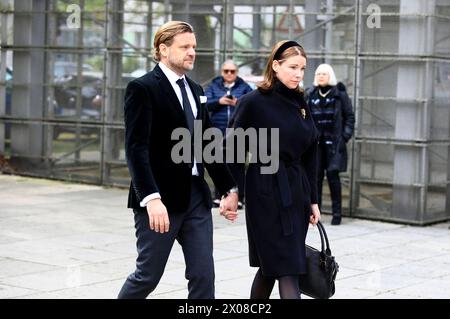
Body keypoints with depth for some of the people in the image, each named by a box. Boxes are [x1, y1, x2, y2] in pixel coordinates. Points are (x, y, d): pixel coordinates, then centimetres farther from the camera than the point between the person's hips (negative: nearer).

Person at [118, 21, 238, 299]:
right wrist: (151, 198, -28)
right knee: (148, 275, 4)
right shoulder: (143, 88, -9)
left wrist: (229, 188, 15)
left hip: (197, 195, 7)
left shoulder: (195, 89, 15)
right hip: (160, 198, -6)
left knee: (203, 275, 2)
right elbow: (136, 149, -18)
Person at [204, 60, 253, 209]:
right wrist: (218, 101, -15)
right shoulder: (214, 86, 12)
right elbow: (205, 103, 0)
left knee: (238, 166, -1)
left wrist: (238, 103, -14)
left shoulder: (244, 87, 8)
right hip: (219, 131, 1)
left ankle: (238, 198, 3)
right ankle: (219, 196, 11)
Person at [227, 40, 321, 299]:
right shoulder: (254, 102, -8)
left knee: (272, 264, 14)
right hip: (267, 192, -6)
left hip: (296, 191, 6)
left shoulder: (301, 104, 10)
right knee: (287, 269, -9)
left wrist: (313, 199, 13)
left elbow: (310, 156, 13)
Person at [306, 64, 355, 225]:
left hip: (334, 142, -3)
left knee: (332, 174, -6)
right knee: (315, 175, 2)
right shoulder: (311, 95, 10)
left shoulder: (340, 95, 1)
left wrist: (345, 137, -6)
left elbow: (350, 117, 3)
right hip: (315, 141, 3)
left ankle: (337, 212, 2)